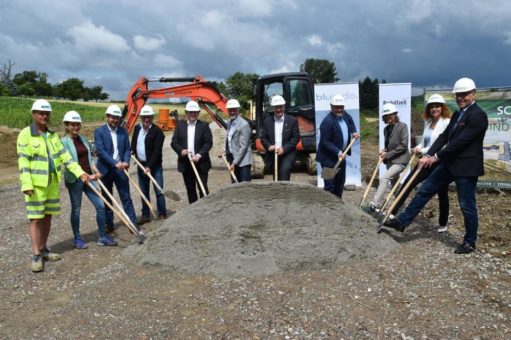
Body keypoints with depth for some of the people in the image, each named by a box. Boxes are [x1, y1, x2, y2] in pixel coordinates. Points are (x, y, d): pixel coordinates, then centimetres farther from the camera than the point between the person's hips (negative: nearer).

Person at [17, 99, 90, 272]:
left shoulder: (53, 135, 11)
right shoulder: (25, 134, -7)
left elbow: (65, 156, 7)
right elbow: (23, 161, -12)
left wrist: (80, 172, -2)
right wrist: (27, 184, -21)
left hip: (53, 182, 6)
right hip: (36, 183, -6)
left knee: (47, 216, 12)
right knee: (36, 218, -4)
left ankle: (43, 249, 23)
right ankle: (36, 255, -1)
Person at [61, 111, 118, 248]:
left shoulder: (84, 139, 10)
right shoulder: (64, 142, -8)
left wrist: (96, 171, -2)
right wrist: (86, 176, -23)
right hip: (74, 179, -6)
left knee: (100, 205, 3)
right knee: (76, 209, 6)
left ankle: (103, 237, 14)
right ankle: (77, 239, 22)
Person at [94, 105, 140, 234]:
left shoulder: (123, 131, 7)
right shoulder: (99, 131, -4)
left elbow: (127, 149, 6)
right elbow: (100, 150, -14)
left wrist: (126, 162, -14)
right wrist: (115, 163, -23)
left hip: (120, 169, 2)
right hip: (105, 169, -2)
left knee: (126, 197, 2)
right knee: (107, 198, 10)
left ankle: (133, 224, 4)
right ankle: (109, 224, 21)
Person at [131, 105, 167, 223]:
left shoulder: (157, 131, -14)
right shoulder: (137, 128, 6)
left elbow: (157, 151, -18)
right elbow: (133, 142, 22)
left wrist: (149, 166, -23)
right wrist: (132, 151, 0)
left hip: (154, 166, -6)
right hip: (141, 165, 6)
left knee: (158, 191, -3)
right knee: (144, 191, 13)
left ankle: (162, 215, 7)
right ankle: (145, 215, 22)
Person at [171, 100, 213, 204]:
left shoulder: (204, 125, 0)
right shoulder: (180, 125, 7)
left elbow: (209, 142, -6)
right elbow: (174, 142, 5)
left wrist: (199, 155, -17)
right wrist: (181, 150, -15)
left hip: (201, 163, -3)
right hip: (185, 163, 3)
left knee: (203, 188, -2)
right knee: (190, 189, 12)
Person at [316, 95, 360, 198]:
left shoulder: (345, 115, 1)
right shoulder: (327, 122, -24)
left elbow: (351, 122, 25)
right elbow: (325, 142, -24)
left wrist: (354, 132, 8)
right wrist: (337, 152, -30)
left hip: (341, 155, 9)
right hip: (329, 158, -9)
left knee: (340, 182, 19)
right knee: (330, 185, -5)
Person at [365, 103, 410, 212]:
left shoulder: (402, 126, -11)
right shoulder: (386, 129, 9)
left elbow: (403, 145, -17)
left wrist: (388, 154, -17)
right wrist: (384, 151, -3)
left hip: (400, 160, -8)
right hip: (390, 160, 8)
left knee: (383, 178, -22)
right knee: (395, 185, 16)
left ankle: (374, 206, -23)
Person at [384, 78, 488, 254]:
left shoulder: (478, 115, -16)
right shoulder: (457, 114, 13)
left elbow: (460, 141, -22)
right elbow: (444, 136, 9)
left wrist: (436, 157, -16)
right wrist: (428, 155, -4)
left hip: (466, 167, -9)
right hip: (450, 163, 9)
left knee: (467, 205, 4)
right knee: (425, 190, 8)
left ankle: (470, 242, 22)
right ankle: (402, 221, 16)